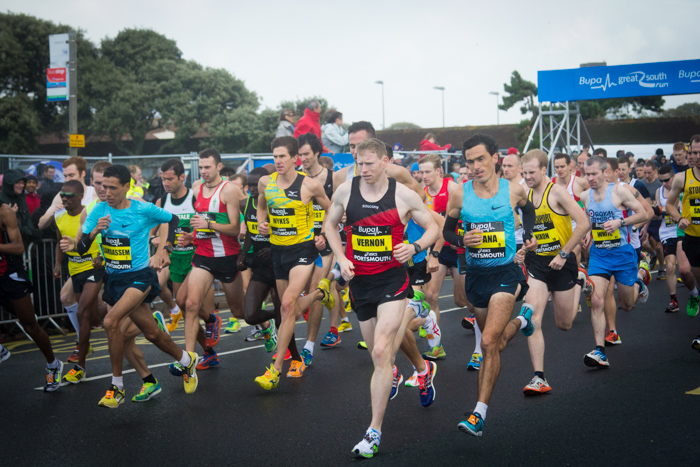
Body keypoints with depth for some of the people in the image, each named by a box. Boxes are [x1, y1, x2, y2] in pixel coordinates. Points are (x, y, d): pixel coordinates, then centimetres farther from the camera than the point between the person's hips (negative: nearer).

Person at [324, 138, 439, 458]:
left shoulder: (404, 195, -7)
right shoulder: (345, 190, -1)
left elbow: (433, 228, 4)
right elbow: (331, 224, 15)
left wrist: (415, 247, -16)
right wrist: (341, 258, 1)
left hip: (392, 279, -4)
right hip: (359, 281, 4)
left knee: (381, 353, -14)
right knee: (377, 353, 15)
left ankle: (374, 432, -9)